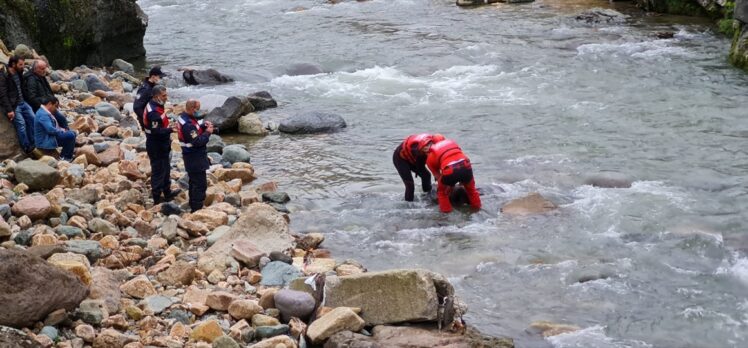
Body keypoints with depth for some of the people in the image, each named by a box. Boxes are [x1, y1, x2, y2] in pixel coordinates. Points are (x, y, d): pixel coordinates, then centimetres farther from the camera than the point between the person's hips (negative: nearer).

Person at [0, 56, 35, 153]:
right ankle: (27, 148, -10)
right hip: (12, 105, -8)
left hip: (22, 102, 8)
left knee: (32, 118, -4)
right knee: (21, 123, -16)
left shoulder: (19, 74, 10)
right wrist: (9, 110, -22)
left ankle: (32, 144, 5)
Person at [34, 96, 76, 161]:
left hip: (51, 137, 11)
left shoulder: (46, 112, 12)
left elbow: (63, 120, 19)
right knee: (70, 135, -23)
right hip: (46, 142, -11)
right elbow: (50, 130, -30)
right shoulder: (43, 114, -21)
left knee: (73, 133, 16)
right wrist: (62, 131, -17)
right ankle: (64, 157, -10)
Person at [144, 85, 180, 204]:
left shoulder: (157, 106, 7)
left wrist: (169, 124, 8)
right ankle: (157, 198, 10)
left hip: (162, 146, 10)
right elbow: (156, 132, -29)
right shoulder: (153, 112, -26)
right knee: (158, 171, 0)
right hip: (157, 148, -10)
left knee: (166, 169, 22)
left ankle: (167, 193, 36)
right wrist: (170, 129, -29)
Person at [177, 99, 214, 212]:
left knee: (194, 182, 20)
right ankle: (197, 209, -3)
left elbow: (196, 129, 14)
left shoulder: (186, 117, 5)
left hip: (193, 156, 11)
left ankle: (194, 206, 31)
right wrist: (208, 132, -14)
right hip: (195, 158, -11)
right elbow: (197, 141, -27)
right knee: (200, 184, -6)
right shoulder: (188, 124, -26)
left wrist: (204, 125, -4)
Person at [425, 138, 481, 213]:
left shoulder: (430, 157, 20)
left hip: (450, 170, -4)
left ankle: (446, 209, 26)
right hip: (465, 166, 4)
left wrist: (449, 185, 34)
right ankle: (476, 206, 43)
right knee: (470, 187, 34)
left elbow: (437, 176, 21)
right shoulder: (450, 142, 30)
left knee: (441, 191, 27)